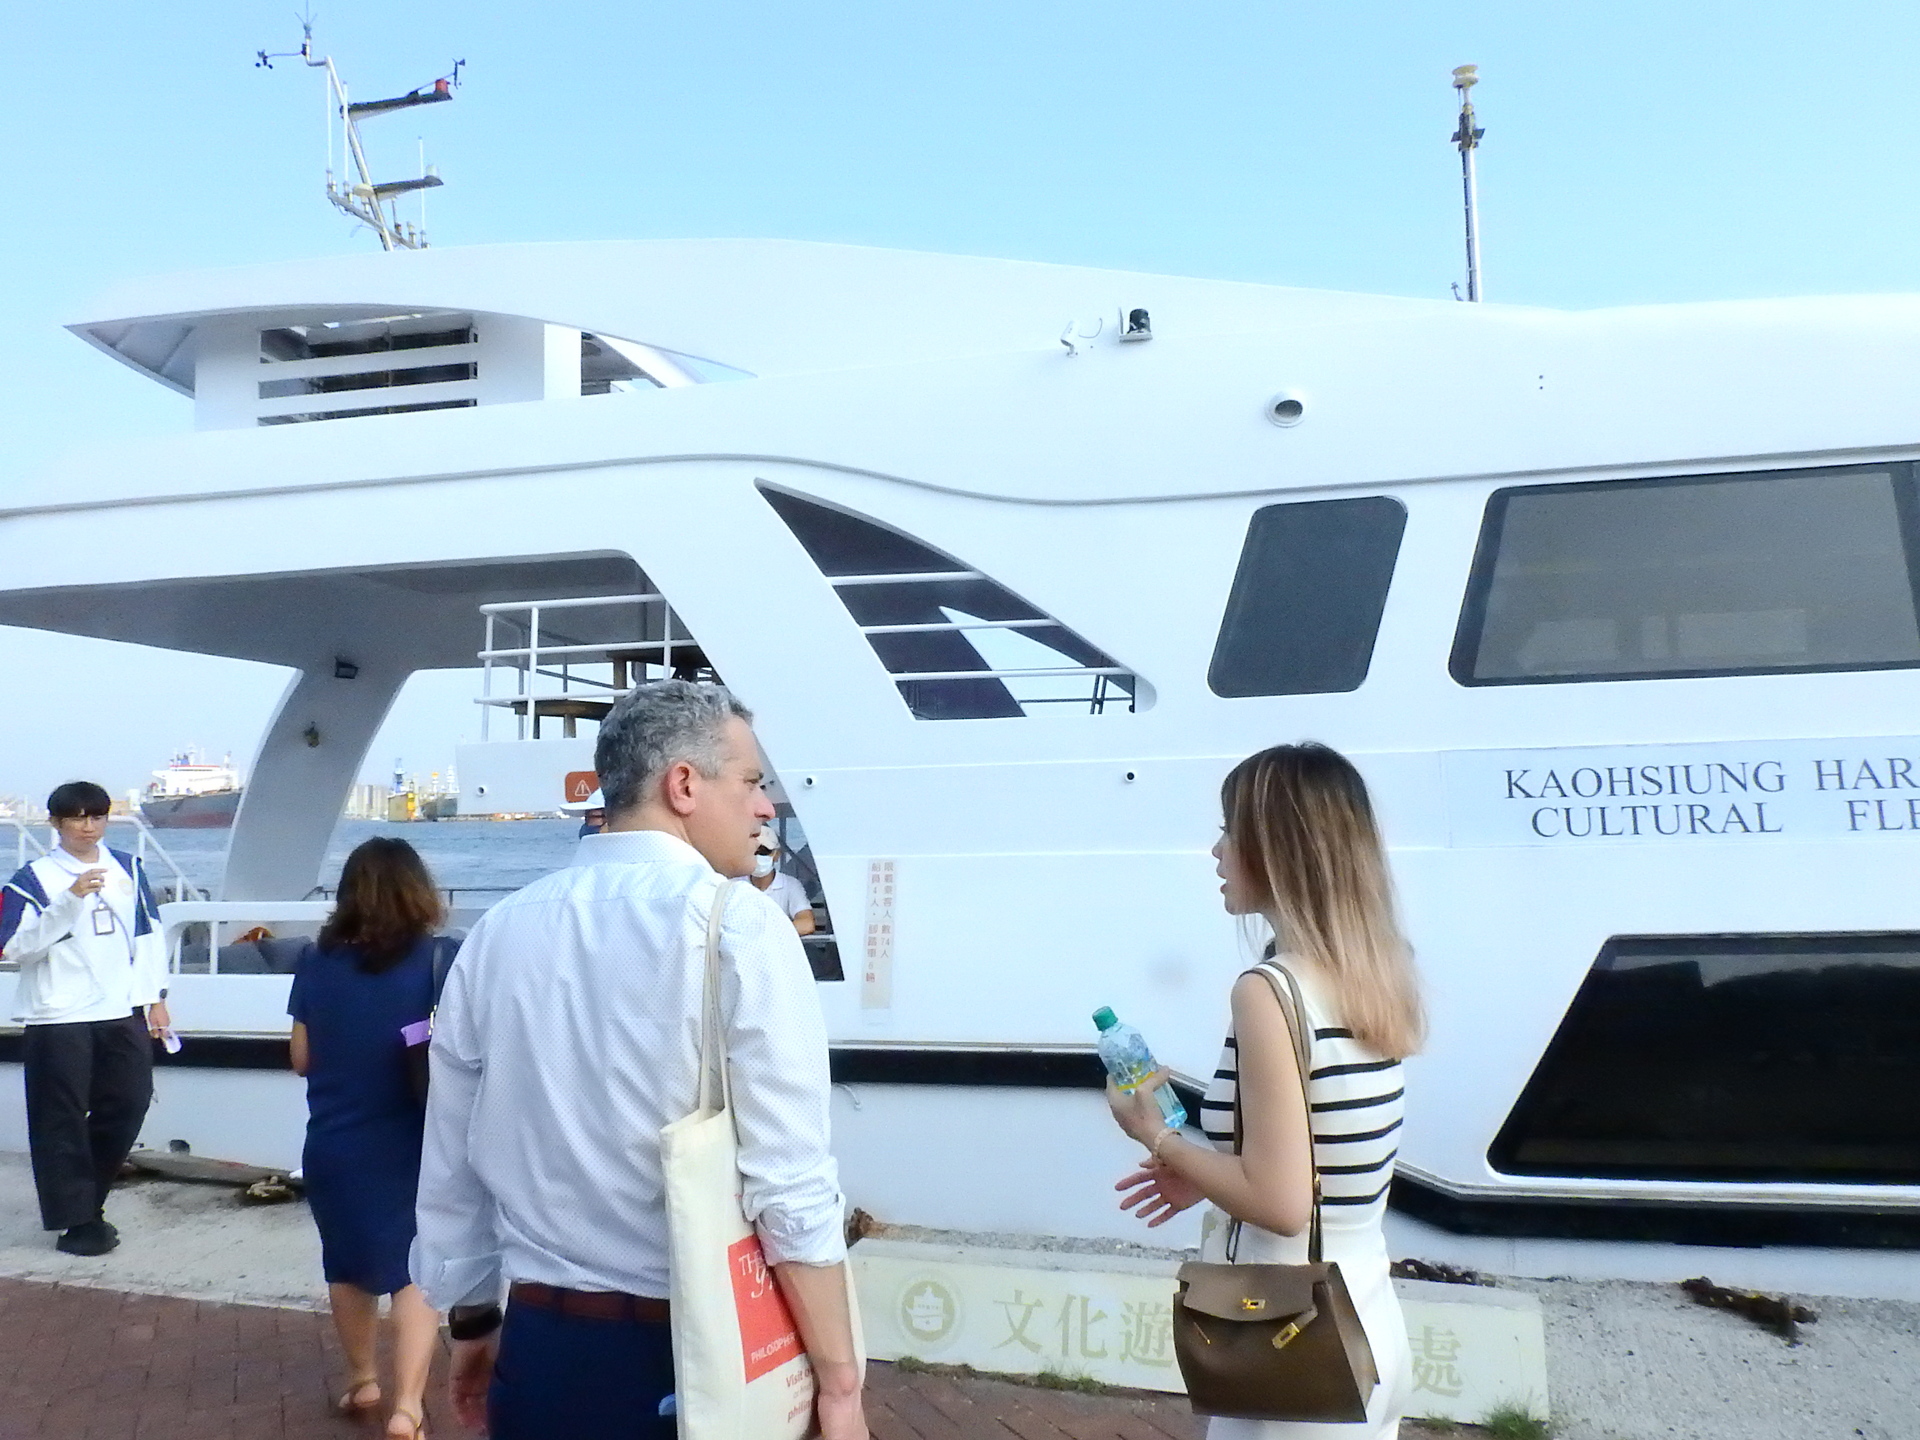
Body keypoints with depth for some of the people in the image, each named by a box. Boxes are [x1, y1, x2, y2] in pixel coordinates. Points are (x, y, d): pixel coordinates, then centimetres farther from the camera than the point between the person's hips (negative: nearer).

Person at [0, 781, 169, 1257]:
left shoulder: (128, 869, 9)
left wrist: (154, 998, 8)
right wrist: (70, 899, -22)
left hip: (123, 1015, 4)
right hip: (59, 1020, -4)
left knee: (126, 1106, 9)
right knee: (62, 1122, 1)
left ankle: (87, 1198, 28)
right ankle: (77, 1220, 10)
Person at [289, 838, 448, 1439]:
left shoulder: (317, 960, -2)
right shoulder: (435, 958, -12)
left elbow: (301, 1058, 5)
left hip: (332, 1143, 3)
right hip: (409, 1145, -3)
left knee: (348, 1263, 21)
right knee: (416, 1268, 4)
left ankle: (362, 1380, 36)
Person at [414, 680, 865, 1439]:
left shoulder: (494, 936, 1)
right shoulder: (740, 924, -15)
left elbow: (451, 1165, 9)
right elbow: (789, 1187, -18)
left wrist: (472, 1323, 21)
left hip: (541, 1348, 5)